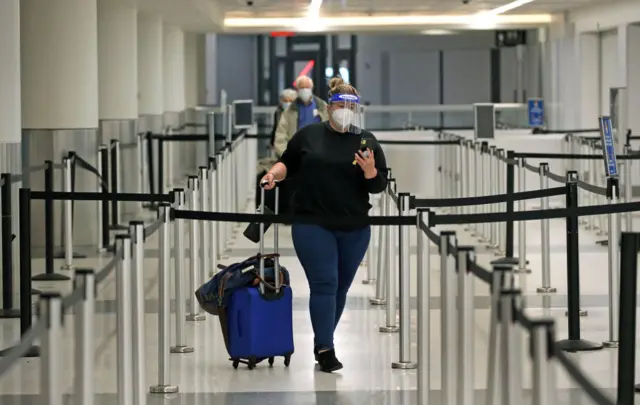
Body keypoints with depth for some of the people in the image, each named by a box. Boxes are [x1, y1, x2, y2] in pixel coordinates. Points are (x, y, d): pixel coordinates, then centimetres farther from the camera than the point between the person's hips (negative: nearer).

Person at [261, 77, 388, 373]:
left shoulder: (368, 141, 5)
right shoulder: (308, 135, 2)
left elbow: (379, 186, 4)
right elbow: (288, 163, 12)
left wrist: (370, 171, -17)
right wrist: (274, 173, -8)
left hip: (355, 229, 3)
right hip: (312, 225, -3)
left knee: (341, 287, 11)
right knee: (324, 284, -10)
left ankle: (324, 341, 25)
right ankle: (324, 349, -11)